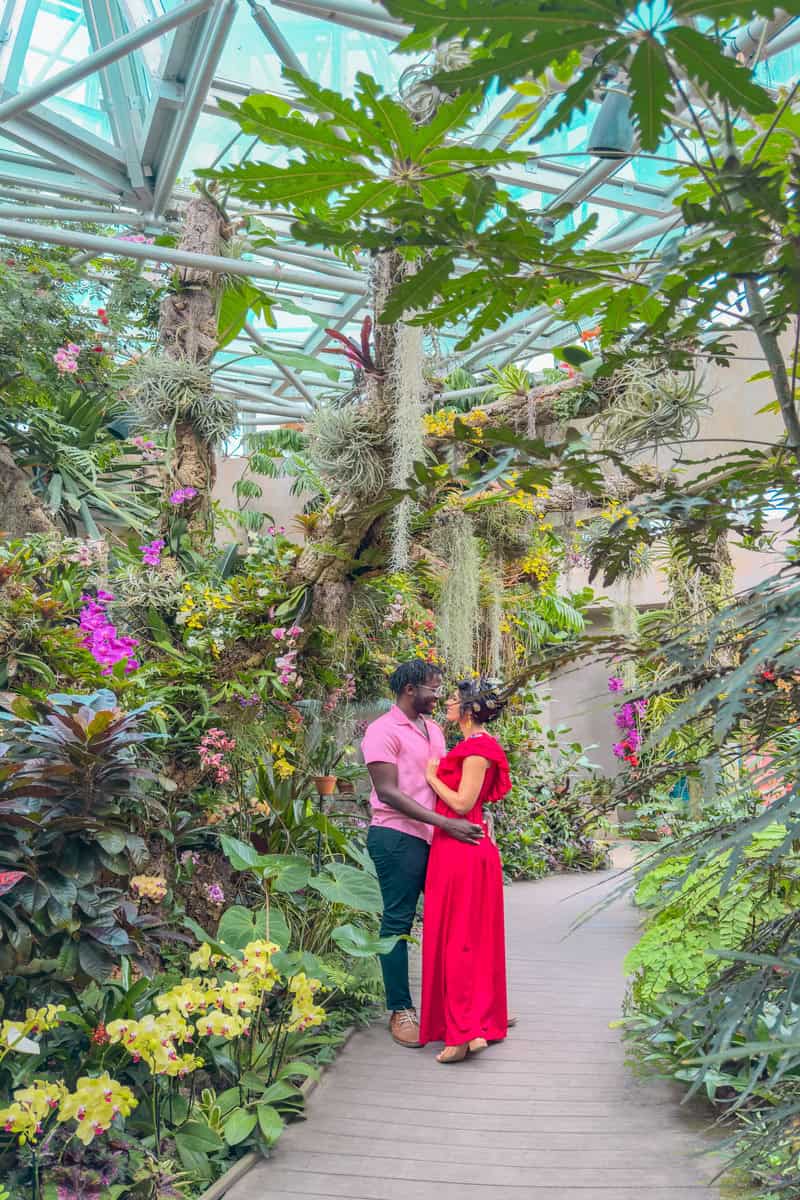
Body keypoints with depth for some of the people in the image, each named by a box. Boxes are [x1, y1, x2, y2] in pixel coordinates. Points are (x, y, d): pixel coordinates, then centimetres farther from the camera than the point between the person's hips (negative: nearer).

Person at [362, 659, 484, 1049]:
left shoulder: (433, 729, 14)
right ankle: (400, 1010, 15)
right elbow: (388, 792, -17)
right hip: (398, 838, -7)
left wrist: (459, 823, 5)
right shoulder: (383, 731, -10)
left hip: (437, 838, 7)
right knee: (397, 923, 3)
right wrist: (446, 823, -21)